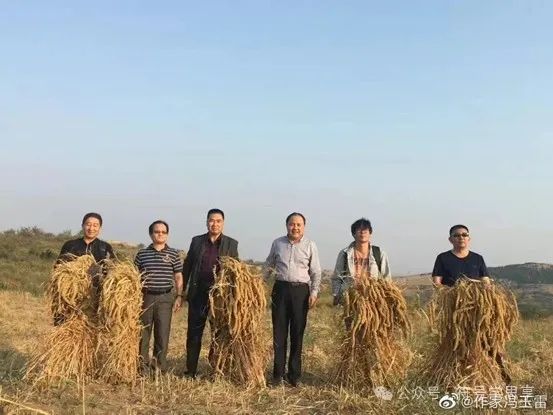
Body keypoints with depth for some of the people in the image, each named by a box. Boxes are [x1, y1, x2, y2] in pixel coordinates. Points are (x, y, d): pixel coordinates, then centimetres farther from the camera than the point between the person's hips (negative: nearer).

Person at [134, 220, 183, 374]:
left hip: (165, 297, -1)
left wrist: (179, 296, 0)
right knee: (143, 332, 4)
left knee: (163, 333, 1)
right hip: (145, 297, 1)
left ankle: (160, 367, 11)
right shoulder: (142, 253, 5)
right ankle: (143, 366, 15)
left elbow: (178, 277, 6)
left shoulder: (173, 253, 4)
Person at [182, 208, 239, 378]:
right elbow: (187, 266, 10)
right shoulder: (197, 241, 7)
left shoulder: (231, 243, 4)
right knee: (194, 332, 4)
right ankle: (190, 370, 13)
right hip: (198, 293, 1)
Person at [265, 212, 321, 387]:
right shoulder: (277, 243, 8)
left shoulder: (310, 245, 3)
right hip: (280, 288, 1)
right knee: (279, 332, 2)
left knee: (297, 333, 2)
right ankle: (278, 373, 10)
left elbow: (316, 272, 5)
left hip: (301, 290, -1)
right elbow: (268, 266, 18)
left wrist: (314, 292, -5)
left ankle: (294, 374, 11)